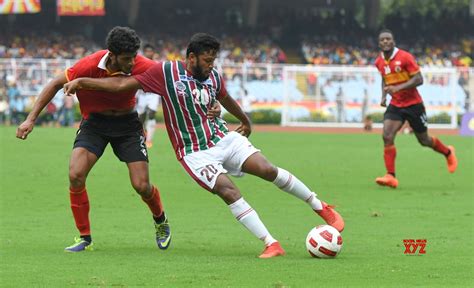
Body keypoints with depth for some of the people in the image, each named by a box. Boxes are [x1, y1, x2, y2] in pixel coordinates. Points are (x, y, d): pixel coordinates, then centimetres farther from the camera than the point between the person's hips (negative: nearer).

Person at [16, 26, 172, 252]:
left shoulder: (141, 66, -25)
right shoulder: (90, 65, -26)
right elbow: (56, 84, -13)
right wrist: (31, 119, -14)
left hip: (127, 123, 0)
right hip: (94, 122, 0)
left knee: (141, 185, -7)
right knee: (76, 175, -20)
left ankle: (161, 221, 29)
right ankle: (85, 238, -3)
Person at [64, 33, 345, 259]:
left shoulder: (214, 77, 2)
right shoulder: (165, 72, -11)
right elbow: (122, 84, -7)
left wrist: (245, 121, 41)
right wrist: (84, 82, -12)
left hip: (224, 138, 4)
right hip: (195, 153, -4)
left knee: (268, 169, -14)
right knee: (229, 191, -23)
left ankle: (321, 208, 1)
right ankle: (271, 244, -23)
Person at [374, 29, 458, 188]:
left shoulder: (405, 57, -16)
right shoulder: (379, 62, 3)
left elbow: (419, 79, -19)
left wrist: (398, 88, -29)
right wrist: (384, 96, 5)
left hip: (413, 104, -4)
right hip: (395, 105, 4)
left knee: (424, 140, 9)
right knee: (387, 136, -18)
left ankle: (448, 153, 40)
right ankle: (391, 176, -17)